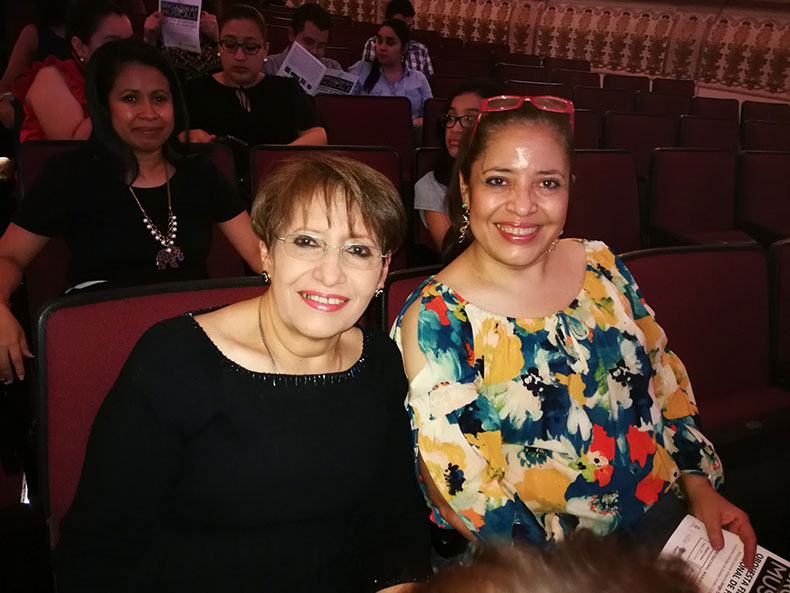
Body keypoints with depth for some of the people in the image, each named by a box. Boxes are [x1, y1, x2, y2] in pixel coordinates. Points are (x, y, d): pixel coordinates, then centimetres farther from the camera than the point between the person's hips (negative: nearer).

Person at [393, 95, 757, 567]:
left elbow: (665, 378, 13)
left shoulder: (602, 265, 1)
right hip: (546, 566, -4)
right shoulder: (433, 321, -15)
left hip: (665, 519, 5)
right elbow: (464, 492, -15)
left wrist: (699, 486, 5)